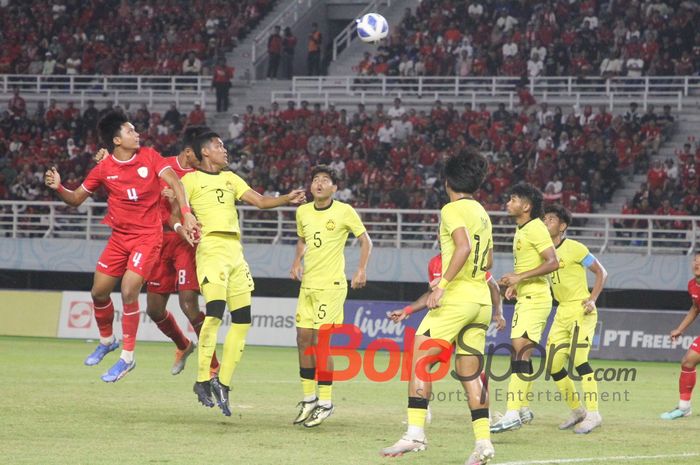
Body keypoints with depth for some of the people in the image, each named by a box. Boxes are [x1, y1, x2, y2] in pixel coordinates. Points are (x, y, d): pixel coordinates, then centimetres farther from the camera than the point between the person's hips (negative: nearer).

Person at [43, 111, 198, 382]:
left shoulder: (149, 157, -5)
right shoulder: (104, 169, -2)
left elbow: (173, 182, -12)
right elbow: (76, 199, 5)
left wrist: (186, 213, -27)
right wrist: (58, 188, -16)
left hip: (148, 236, -3)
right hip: (120, 236, 3)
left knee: (129, 291, -17)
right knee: (99, 292, 4)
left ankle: (127, 358, -5)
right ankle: (107, 341, 34)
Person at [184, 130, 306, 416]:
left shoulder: (230, 178, 23)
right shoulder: (191, 180, 6)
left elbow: (260, 201, 19)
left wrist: (287, 199, 4)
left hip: (235, 252, 7)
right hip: (211, 249, -7)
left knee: (243, 320, 2)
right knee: (215, 310, -22)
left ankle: (223, 383, 9)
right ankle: (203, 380, -15)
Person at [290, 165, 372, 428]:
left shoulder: (344, 212, -8)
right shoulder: (303, 212, 8)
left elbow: (365, 240, 1)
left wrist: (362, 270, -9)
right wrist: (297, 262, 10)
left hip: (331, 285, -6)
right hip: (307, 285, 6)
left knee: (320, 342, -10)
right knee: (303, 339, 5)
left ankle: (325, 403, -1)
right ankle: (309, 398, 17)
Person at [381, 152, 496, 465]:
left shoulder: (452, 210, -7)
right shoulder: (482, 213, 17)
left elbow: (464, 247, -23)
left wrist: (442, 284, -24)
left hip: (456, 297, -8)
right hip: (481, 301, 8)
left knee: (419, 360, -6)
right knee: (469, 372, 8)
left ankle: (415, 433, -14)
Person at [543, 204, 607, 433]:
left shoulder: (574, 249, -11)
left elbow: (601, 272, -5)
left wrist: (592, 299, -16)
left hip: (581, 311, -8)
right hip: (562, 312, 8)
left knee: (577, 358, -22)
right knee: (553, 367, 4)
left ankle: (593, 413, -16)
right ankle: (577, 410, 20)